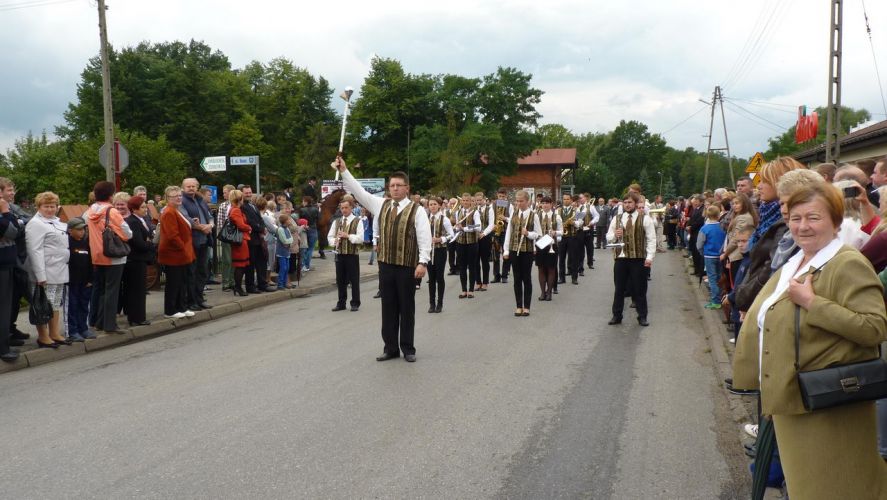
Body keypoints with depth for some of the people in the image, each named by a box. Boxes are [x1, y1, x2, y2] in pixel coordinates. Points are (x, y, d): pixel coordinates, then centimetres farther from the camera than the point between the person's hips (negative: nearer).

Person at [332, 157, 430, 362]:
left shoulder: (417, 210, -3)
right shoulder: (380, 205, 9)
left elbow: (425, 238, -7)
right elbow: (359, 191, 7)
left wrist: (423, 262, -15)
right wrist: (344, 171, 0)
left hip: (407, 266, -4)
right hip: (386, 264, 4)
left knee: (407, 308, 5)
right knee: (388, 307, 9)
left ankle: (408, 349, 15)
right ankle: (391, 348, 18)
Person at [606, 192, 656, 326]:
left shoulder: (645, 219, -2)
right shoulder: (616, 219, 8)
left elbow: (651, 239, -4)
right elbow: (608, 238, 11)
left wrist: (649, 257, -12)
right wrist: (614, 235, -12)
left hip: (639, 259, -3)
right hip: (620, 258, 3)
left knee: (640, 289, 5)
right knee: (619, 288, 8)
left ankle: (642, 317, 16)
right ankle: (617, 316, 18)